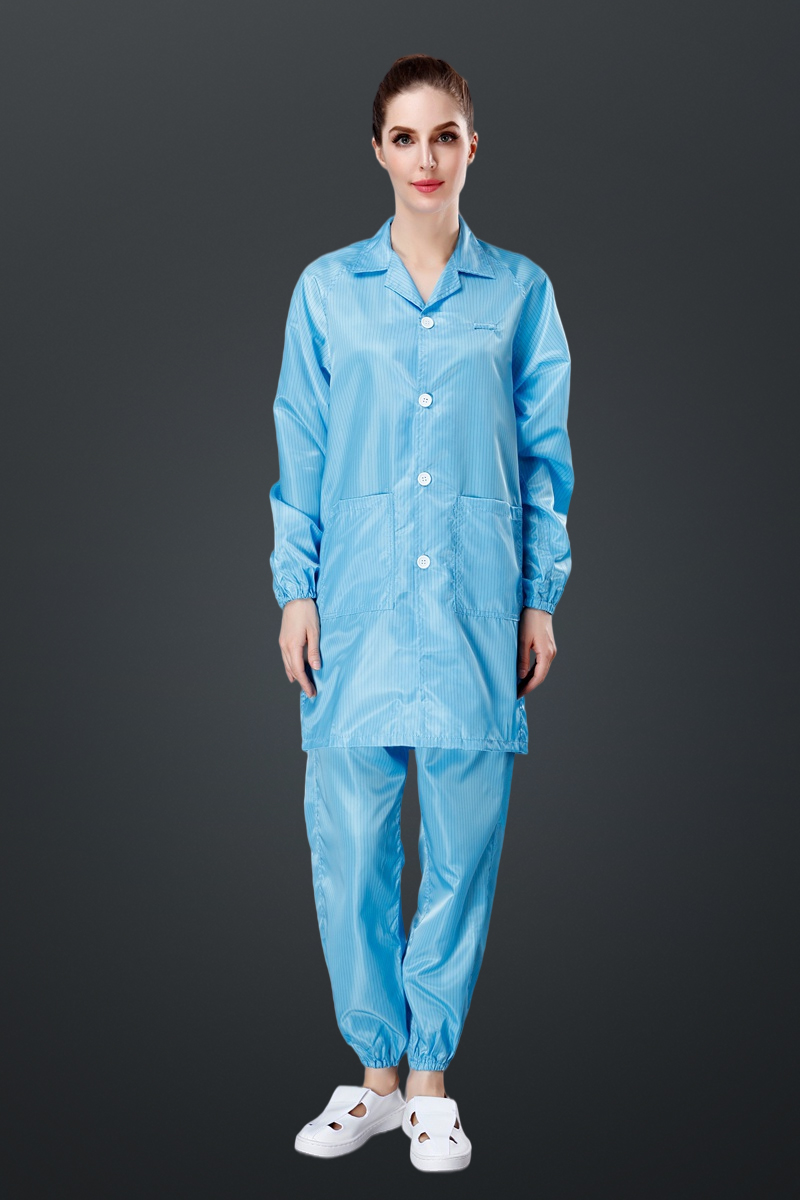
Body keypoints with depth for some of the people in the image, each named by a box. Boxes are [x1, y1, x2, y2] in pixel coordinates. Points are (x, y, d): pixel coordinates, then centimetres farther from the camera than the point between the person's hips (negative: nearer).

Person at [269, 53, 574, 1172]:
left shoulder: (520, 291, 5)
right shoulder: (328, 289, 5)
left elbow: (545, 452, 7)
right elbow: (301, 451, 7)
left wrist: (542, 598, 4)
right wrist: (297, 590, 2)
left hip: (478, 609, 0)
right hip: (359, 606, 0)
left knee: (462, 847, 5)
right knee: (349, 846, 2)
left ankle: (432, 1078, 20)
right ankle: (377, 1070, 19)